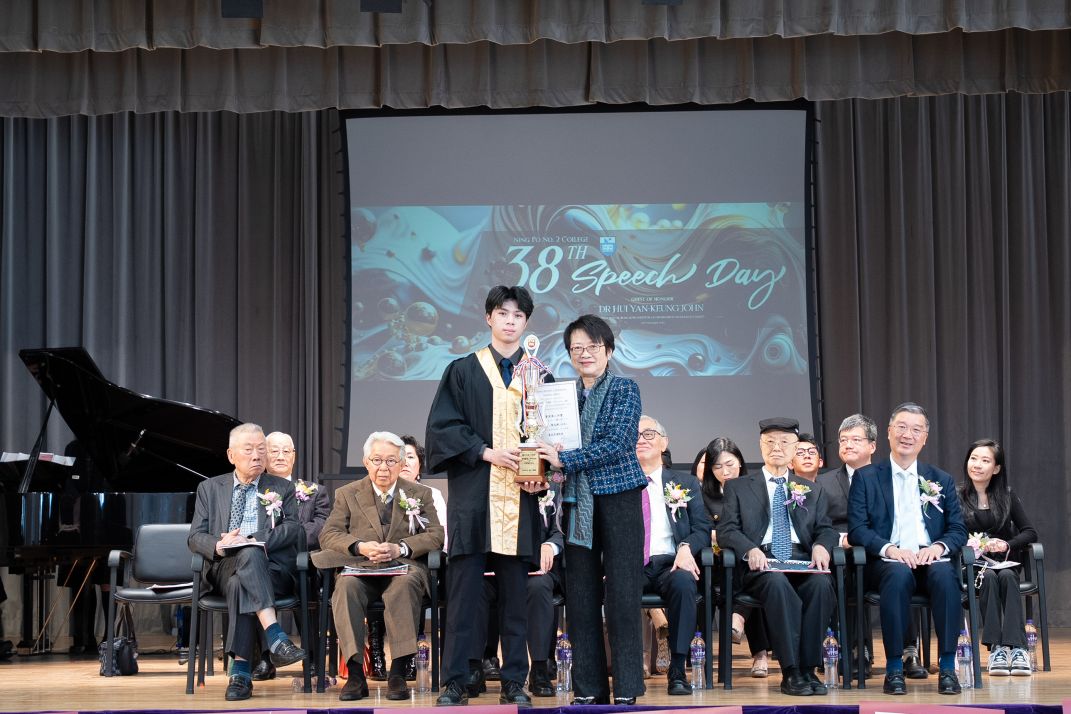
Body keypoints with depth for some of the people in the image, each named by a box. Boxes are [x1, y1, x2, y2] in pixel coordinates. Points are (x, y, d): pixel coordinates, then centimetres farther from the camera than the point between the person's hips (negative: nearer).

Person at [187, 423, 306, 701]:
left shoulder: (282, 488, 18)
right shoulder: (209, 489, 21)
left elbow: (292, 529, 1)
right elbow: (196, 537, 10)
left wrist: (252, 541, -17)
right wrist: (219, 546, -14)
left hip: (272, 570, 0)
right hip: (224, 568, 0)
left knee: (239, 583, -36)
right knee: (248, 555, -37)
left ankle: (240, 671, -43)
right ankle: (275, 636, -49)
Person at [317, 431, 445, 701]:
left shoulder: (420, 494, 16)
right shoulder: (347, 494, 17)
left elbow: (435, 535, 6)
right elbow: (329, 535, 6)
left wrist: (400, 548, -12)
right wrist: (360, 547, -13)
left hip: (403, 567, -1)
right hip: (360, 568, 1)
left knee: (406, 583, -37)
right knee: (346, 585, -35)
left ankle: (398, 673, -37)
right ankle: (355, 674, -36)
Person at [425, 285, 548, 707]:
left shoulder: (539, 377, 12)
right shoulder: (463, 372, 6)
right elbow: (443, 427, 0)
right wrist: (486, 452, -12)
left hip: (520, 498, 2)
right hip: (472, 495, -2)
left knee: (515, 592, 3)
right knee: (464, 589, -4)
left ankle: (514, 681, 9)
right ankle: (457, 680, 1)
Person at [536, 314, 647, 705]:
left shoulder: (625, 389, -2)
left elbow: (616, 445, -14)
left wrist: (565, 459, -17)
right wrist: (546, 464, -5)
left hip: (618, 497, -5)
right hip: (578, 503, 5)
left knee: (621, 594, -4)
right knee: (580, 595, 5)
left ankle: (626, 688, 1)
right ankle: (589, 688, 11)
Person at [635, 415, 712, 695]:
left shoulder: (686, 484, 20)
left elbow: (703, 527, 10)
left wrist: (687, 547, -13)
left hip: (670, 564, 0)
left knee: (683, 584, -36)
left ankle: (677, 669, -28)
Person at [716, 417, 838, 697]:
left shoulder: (812, 491, 26)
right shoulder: (738, 487, 18)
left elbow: (826, 529, 16)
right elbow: (726, 530, 6)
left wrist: (821, 545, -9)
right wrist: (750, 549, -16)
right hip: (762, 565, -2)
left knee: (822, 583, -33)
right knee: (777, 583, -38)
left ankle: (808, 668, -27)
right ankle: (791, 672, -35)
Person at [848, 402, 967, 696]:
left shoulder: (941, 480, 18)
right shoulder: (866, 478, 11)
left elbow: (958, 529, 12)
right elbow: (857, 529, 1)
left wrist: (939, 546, -11)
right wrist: (888, 549, -17)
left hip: (930, 560, 2)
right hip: (887, 562, -2)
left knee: (945, 574, -34)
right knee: (899, 574, -37)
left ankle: (947, 667, -28)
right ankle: (894, 668, -30)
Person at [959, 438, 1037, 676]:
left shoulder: (1007, 497, 10)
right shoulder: (957, 498, 5)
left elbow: (1030, 533, 4)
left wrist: (1007, 544, -14)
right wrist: (974, 546, -20)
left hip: (1004, 562, 1)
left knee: (1006, 577, -33)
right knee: (989, 577, -34)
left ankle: (1016, 648, -43)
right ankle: (995, 648, -41)